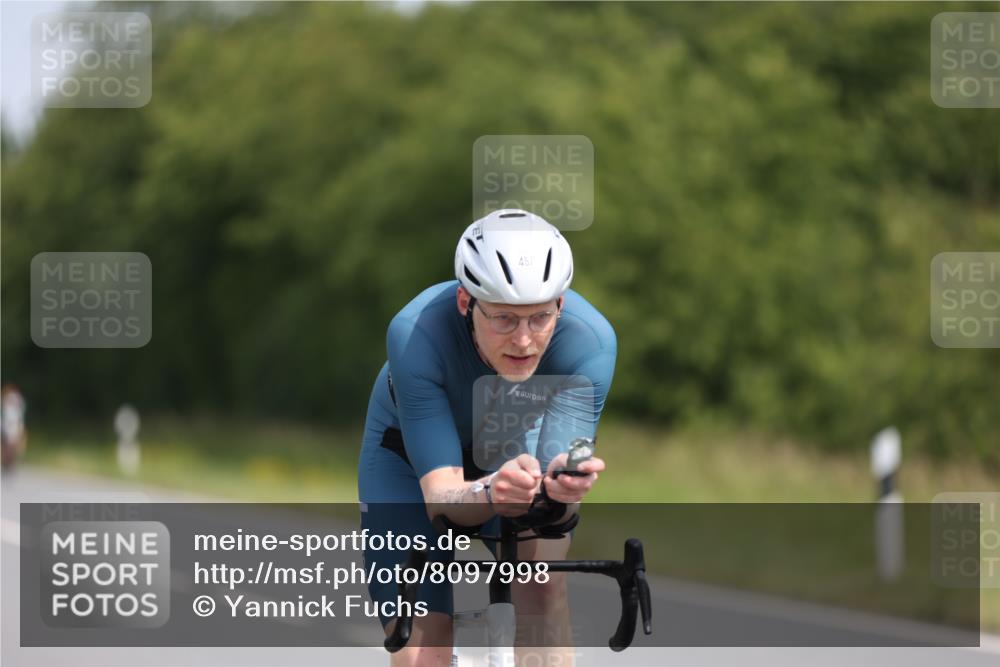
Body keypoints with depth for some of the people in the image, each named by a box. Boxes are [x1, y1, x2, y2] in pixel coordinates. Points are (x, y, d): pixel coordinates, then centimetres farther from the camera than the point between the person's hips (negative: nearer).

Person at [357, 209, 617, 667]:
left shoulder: (590, 340, -35)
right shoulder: (417, 333, -38)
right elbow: (440, 498, -40)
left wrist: (564, 484, -62)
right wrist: (490, 493, -63)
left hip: (520, 447, 1)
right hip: (412, 456, -1)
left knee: (541, 577, -29)